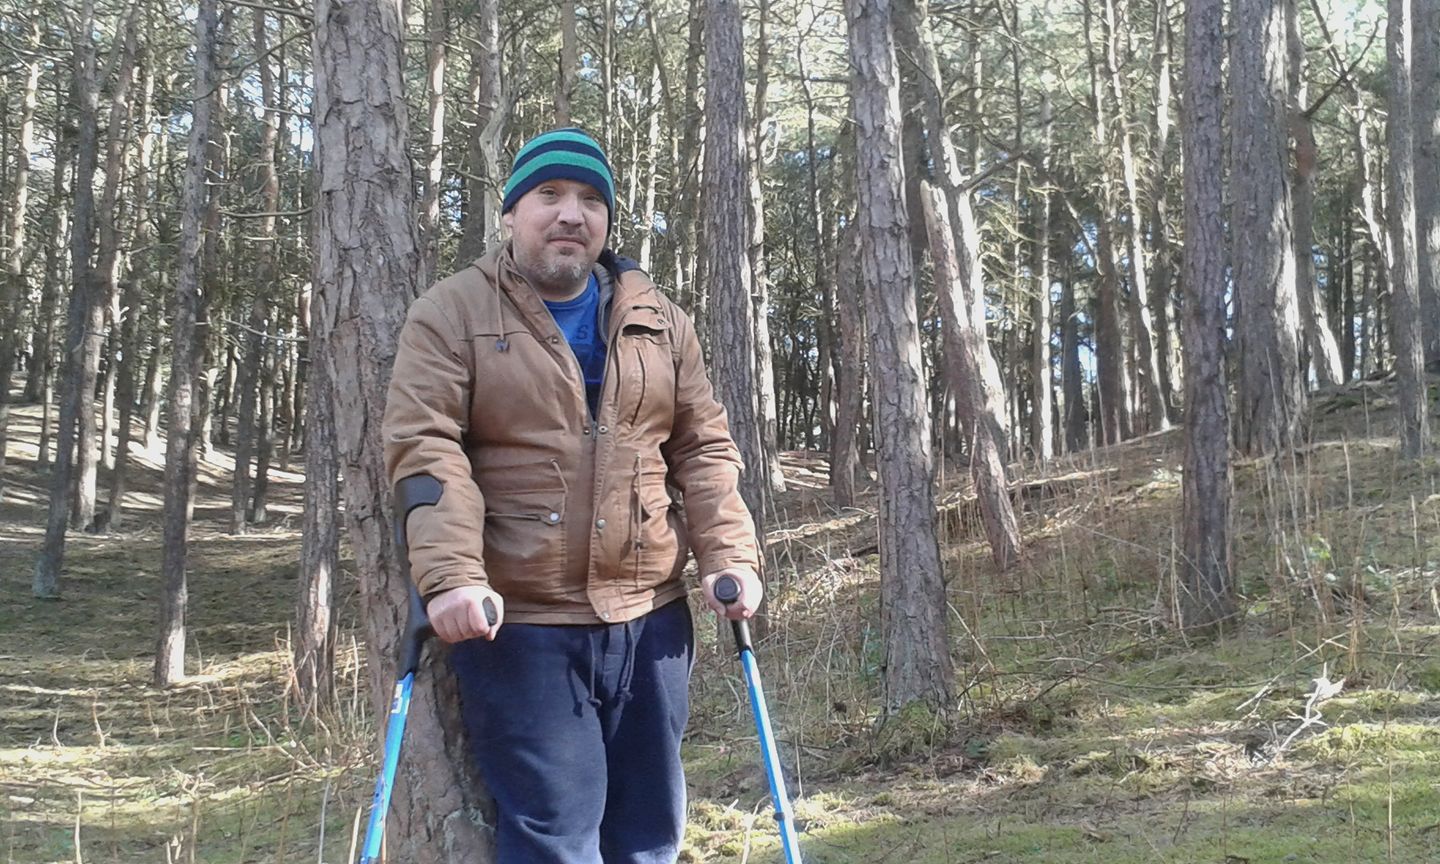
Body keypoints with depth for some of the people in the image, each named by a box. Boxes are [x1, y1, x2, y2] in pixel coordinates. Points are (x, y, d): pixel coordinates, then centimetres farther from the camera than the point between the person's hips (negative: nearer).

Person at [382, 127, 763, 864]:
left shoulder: (659, 322, 12)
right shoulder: (451, 313, 0)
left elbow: (703, 448, 11)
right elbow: (424, 446, -11)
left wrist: (729, 556, -3)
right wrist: (450, 575, -23)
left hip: (650, 619, 5)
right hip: (516, 623, -4)